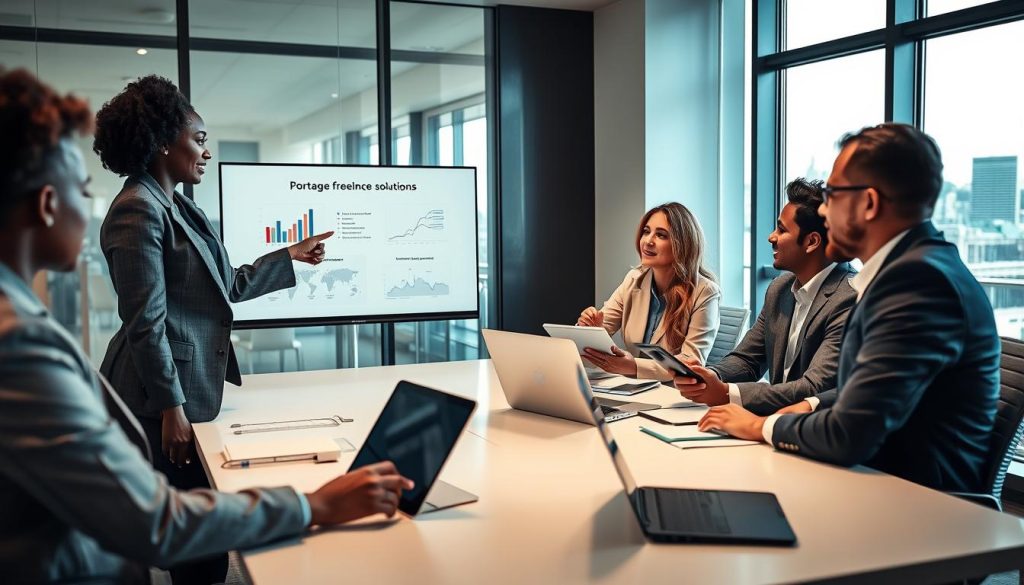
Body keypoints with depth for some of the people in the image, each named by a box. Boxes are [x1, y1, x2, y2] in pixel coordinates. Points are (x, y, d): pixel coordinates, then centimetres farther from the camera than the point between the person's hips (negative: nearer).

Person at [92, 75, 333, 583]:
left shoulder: (180, 208, 15)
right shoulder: (139, 210, -15)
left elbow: (227, 287, 19)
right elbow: (145, 321, -19)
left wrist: (291, 257, 25)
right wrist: (171, 408, -18)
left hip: (196, 386, 9)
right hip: (163, 400, -9)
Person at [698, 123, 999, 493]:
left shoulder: (919, 277, -23)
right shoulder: (910, 265, 7)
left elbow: (849, 436, -25)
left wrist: (762, 426, -8)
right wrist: (813, 407, 3)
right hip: (886, 477, 8)